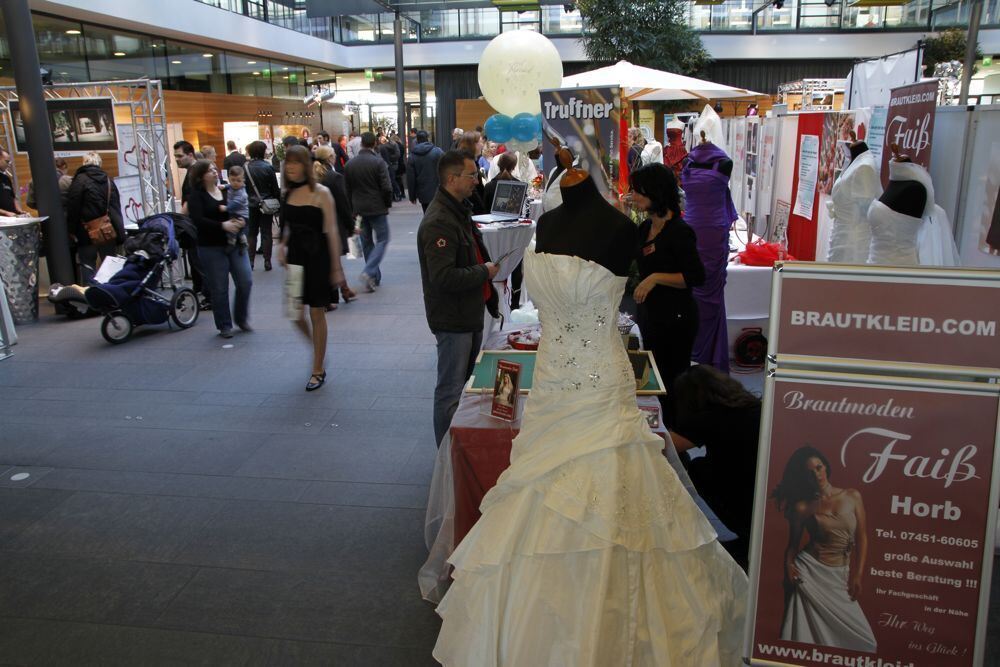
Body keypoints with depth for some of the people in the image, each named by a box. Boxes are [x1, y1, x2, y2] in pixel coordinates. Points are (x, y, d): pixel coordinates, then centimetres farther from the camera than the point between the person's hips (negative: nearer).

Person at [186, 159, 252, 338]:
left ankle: (241, 318, 23)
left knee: (246, 282, 1)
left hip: (235, 244, 4)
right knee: (219, 289, 2)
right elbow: (198, 220, -17)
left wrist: (241, 221, -15)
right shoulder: (196, 196, -3)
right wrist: (223, 225, -26)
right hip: (211, 247, -4)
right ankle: (224, 326, 17)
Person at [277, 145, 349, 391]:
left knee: (316, 314, 4)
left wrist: (336, 268, -13)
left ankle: (318, 370, 17)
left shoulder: (321, 193, -9)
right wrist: (281, 246, 2)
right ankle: (318, 349, 34)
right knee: (297, 315, 4)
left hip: (317, 258, -5)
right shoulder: (287, 193, 6)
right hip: (295, 257, 5)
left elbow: (332, 232, -11)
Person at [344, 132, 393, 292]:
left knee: (366, 242, 13)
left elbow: (347, 189, 7)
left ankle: (375, 277, 17)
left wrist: (352, 208, 15)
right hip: (377, 208, -5)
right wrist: (388, 204, 1)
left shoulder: (350, 164, 4)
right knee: (382, 240, 2)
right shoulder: (379, 162, -11)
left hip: (359, 209, 5)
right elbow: (386, 187, -15)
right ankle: (368, 272, -16)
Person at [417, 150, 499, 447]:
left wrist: (488, 266, 7)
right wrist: (484, 272, -19)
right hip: (453, 320, -11)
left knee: (467, 383, 22)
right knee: (451, 391, 2)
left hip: (469, 314, 11)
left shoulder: (458, 211, 12)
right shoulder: (439, 222, -23)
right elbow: (444, 278, -31)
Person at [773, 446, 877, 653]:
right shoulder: (802, 506, 0)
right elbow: (793, 542, 7)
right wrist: (789, 564, -13)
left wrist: (857, 575, 1)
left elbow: (862, 537, 6)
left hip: (838, 575, 2)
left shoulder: (852, 496, 4)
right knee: (813, 632, -1)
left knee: (860, 637, 0)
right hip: (809, 571, -2)